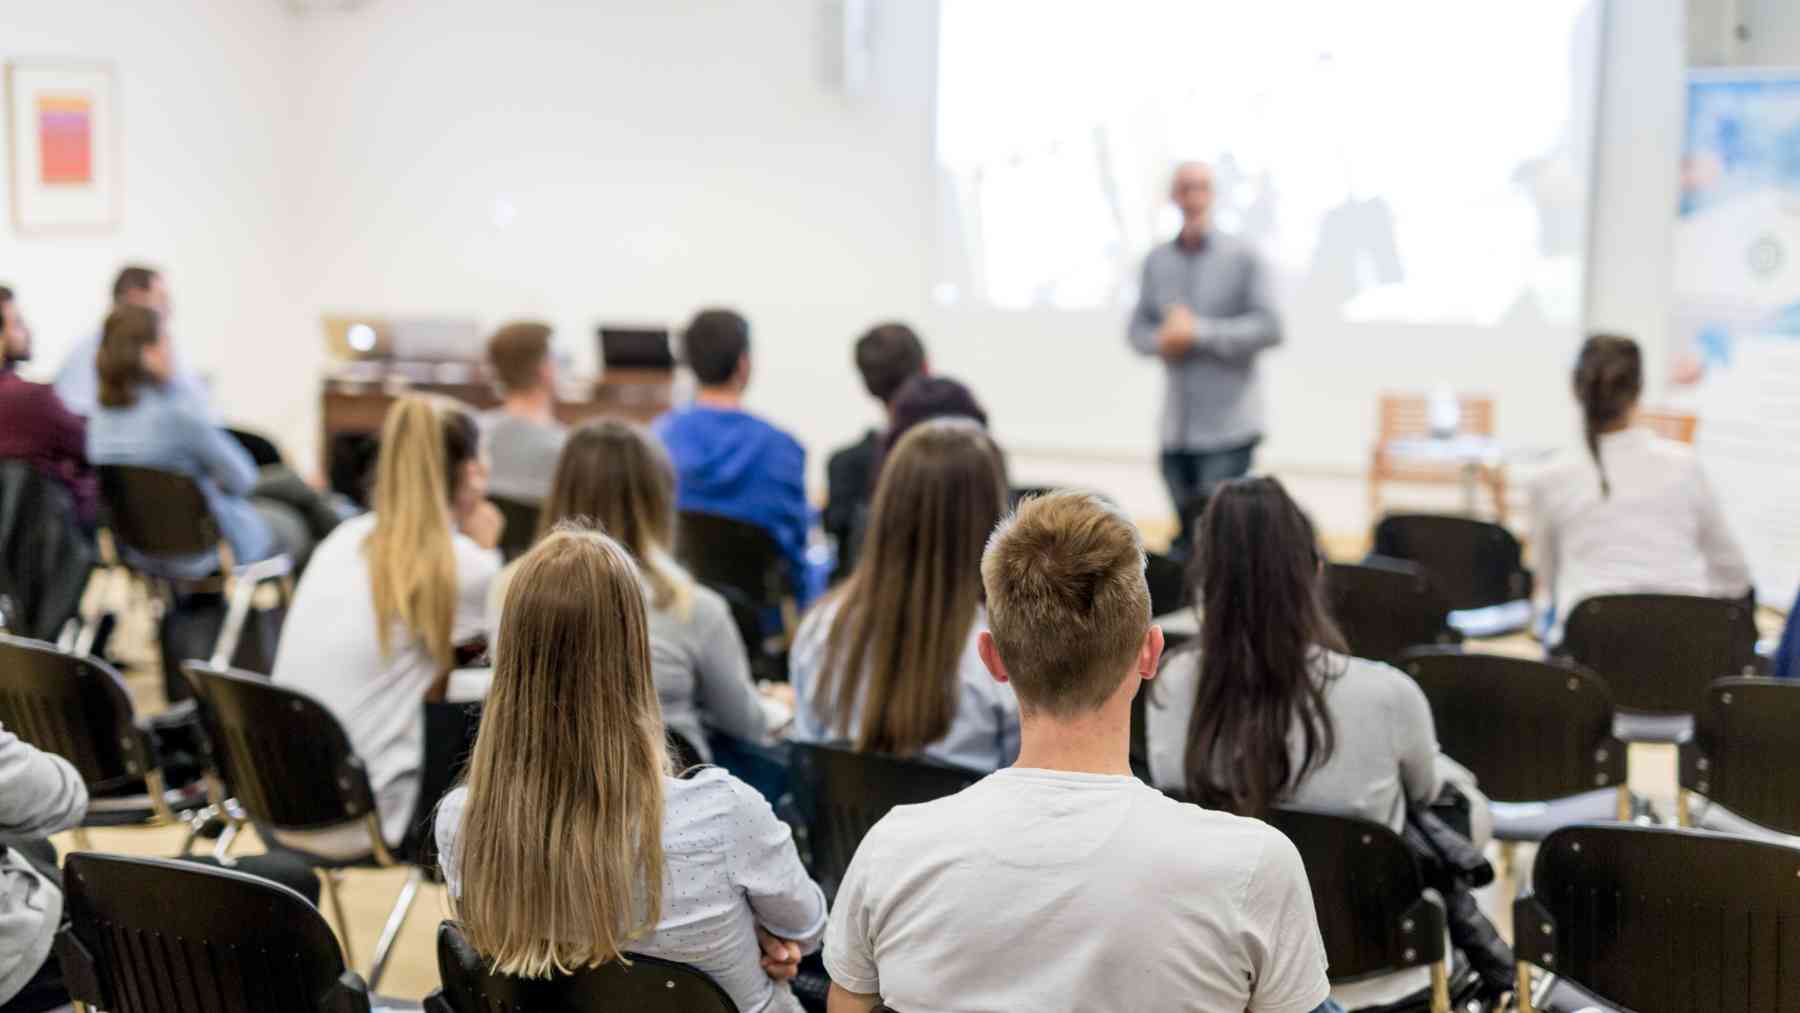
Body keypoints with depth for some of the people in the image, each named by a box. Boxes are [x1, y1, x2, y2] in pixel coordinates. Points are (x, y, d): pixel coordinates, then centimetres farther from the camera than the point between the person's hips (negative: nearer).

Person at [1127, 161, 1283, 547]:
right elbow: (1138, 329, 13)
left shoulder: (1241, 258, -3)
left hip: (1228, 428, -4)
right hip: (1177, 427, 5)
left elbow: (1269, 327, -10)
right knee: (1187, 533, 10)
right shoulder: (1156, 261, 10)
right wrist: (1162, 340, -10)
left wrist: (1200, 332, -16)